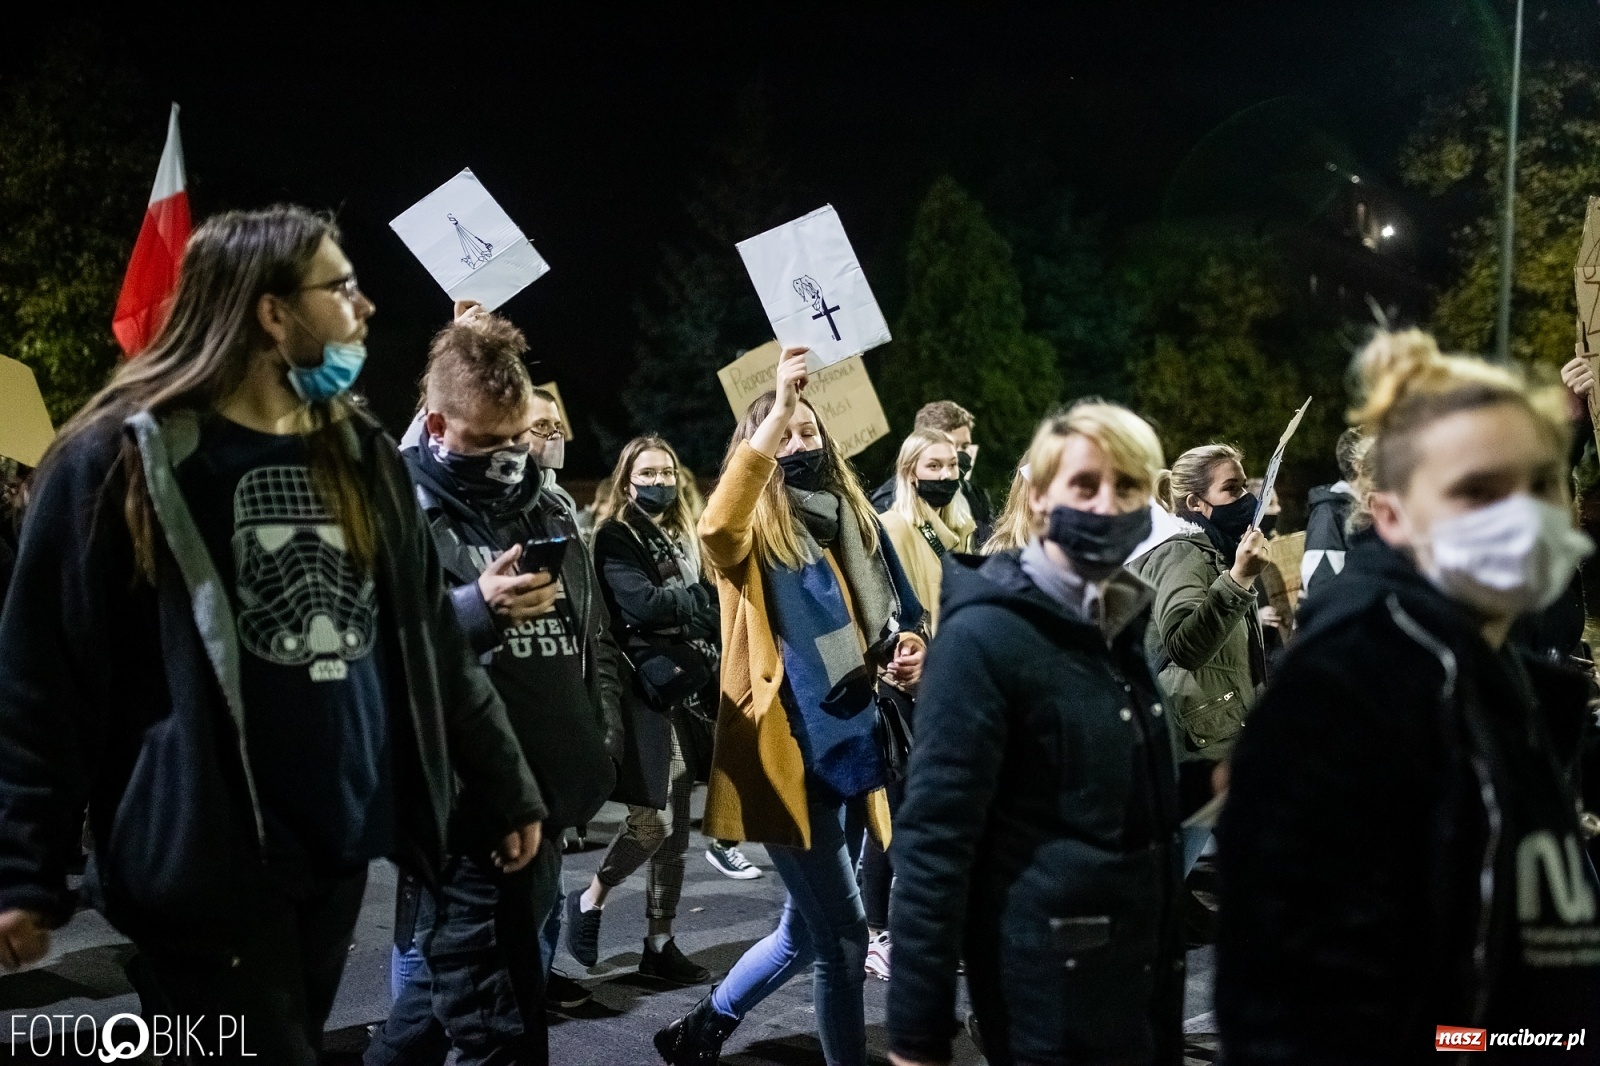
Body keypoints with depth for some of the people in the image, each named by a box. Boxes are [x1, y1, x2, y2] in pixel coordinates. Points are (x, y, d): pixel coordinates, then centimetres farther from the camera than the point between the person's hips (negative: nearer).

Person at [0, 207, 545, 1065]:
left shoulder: (361, 457, 10)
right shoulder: (125, 457, -8)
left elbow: (431, 642, 15)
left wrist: (506, 788, 16)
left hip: (340, 848, 6)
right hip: (205, 862, -6)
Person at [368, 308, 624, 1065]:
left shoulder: (548, 508, 14)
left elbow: (595, 640, 22)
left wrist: (604, 744, 11)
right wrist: (476, 608, -23)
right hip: (461, 807, -6)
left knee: (442, 995, 20)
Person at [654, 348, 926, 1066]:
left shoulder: (852, 523, 12)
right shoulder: (752, 534, -6)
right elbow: (715, 528, -32)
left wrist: (905, 653, 0)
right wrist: (776, 410, -37)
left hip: (849, 748, 7)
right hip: (788, 756, -7)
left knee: (807, 930, 19)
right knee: (843, 937, -4)